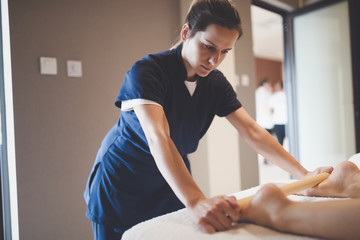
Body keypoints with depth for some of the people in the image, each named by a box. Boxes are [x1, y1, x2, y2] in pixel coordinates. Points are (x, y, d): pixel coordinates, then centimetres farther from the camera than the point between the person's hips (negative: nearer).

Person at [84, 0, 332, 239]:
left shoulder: (216, 83, -6)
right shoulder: (146, 71, -25)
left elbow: (253, 131, -8)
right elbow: (157, 138, -39)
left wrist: (305, 174, -17)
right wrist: (196, 202, -52)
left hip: (173, 184, 5)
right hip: (121, 185, -4)